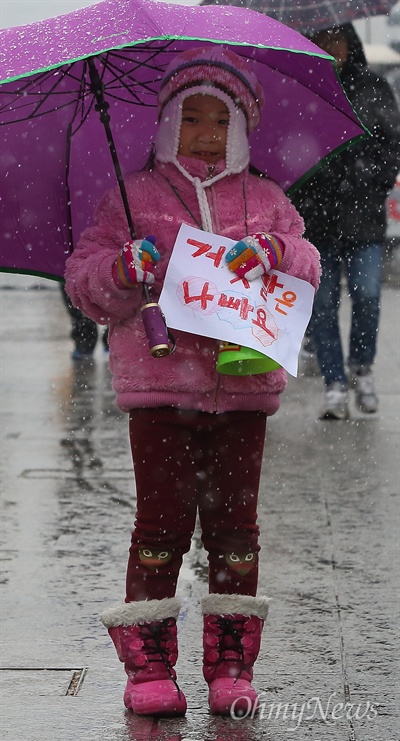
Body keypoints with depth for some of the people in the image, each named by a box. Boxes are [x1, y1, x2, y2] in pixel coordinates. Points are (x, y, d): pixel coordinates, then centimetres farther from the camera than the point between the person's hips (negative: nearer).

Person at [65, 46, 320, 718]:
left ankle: (231, 663, 14)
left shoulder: (265, 201, 12)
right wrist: (122, 269, -17)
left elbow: (309, 266, 6)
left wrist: (276, 252, -15)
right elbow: (83, 278, 4)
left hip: (242, 385, 2)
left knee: (234, 518, 5)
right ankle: (147, 663, 8)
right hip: (159, 380, -2)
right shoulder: (135, 198, 7)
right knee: (162, 518, -2)